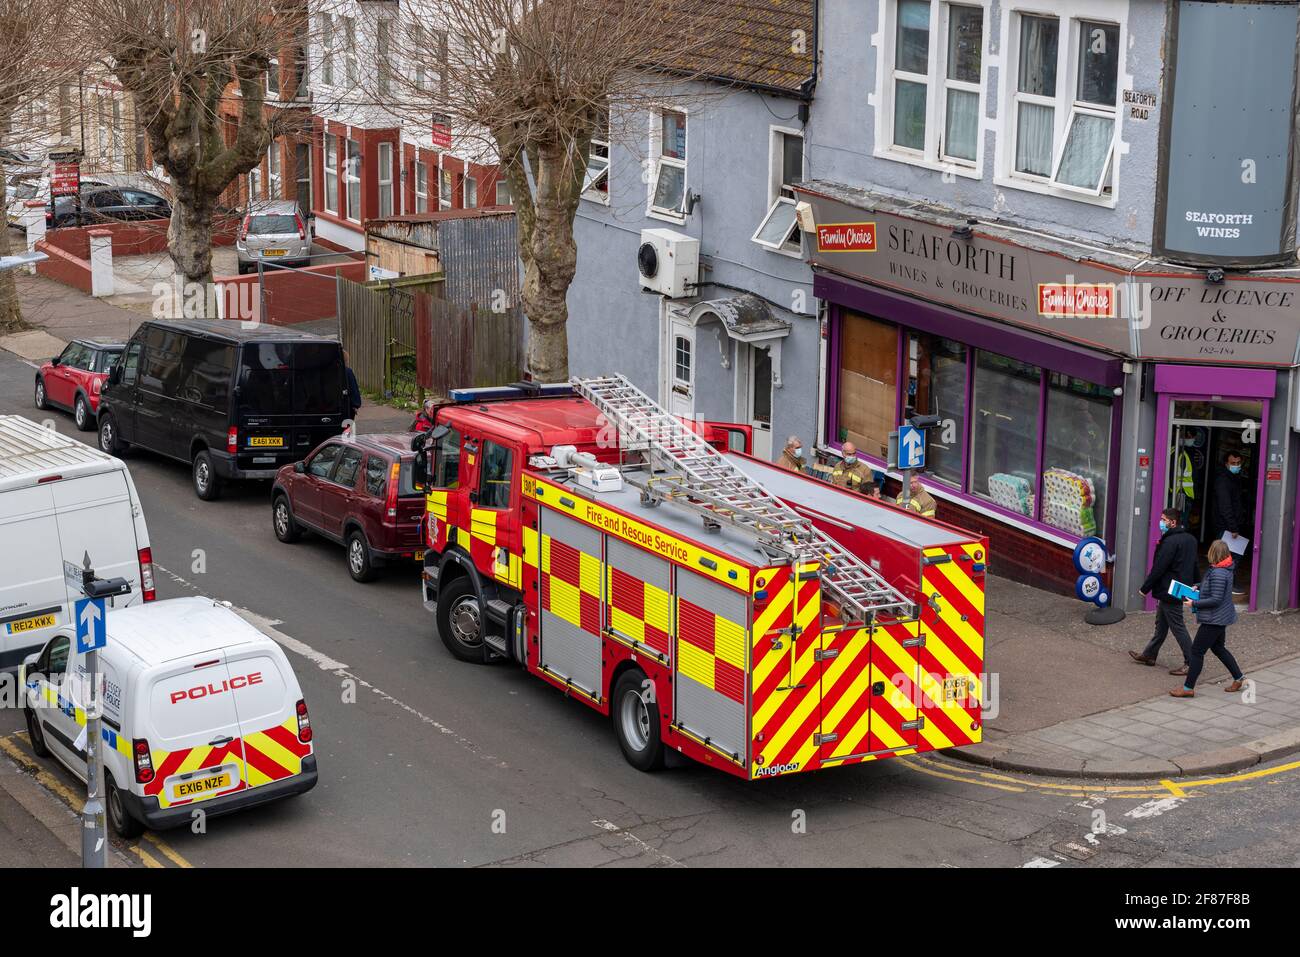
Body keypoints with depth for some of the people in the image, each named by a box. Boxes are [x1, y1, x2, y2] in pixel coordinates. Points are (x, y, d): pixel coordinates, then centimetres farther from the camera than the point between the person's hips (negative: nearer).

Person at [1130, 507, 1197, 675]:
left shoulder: (1170, 541, -22)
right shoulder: (1190, 539, 7)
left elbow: (1158, 568, -21)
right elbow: (1194, 565, 17)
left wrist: (1145, 588, -12)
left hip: (1169, 592, -10)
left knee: (1178, 627, -3)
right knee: (1161, 624, 20)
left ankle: (1191, 662, 1)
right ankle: (1149, 655, 31)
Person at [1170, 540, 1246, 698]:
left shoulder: (1218, 574, -25)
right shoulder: (1225, 570, 7)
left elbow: (1215, 600, -26)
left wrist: (1195, 603, -18)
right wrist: (1198, 587, 12)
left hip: (1214, 620, -10)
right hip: (1221, 618, 10)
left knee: (1197, 650, -4)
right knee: (1218, 648, 25)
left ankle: (1188, 688, -1)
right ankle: (1239, 678, 33)